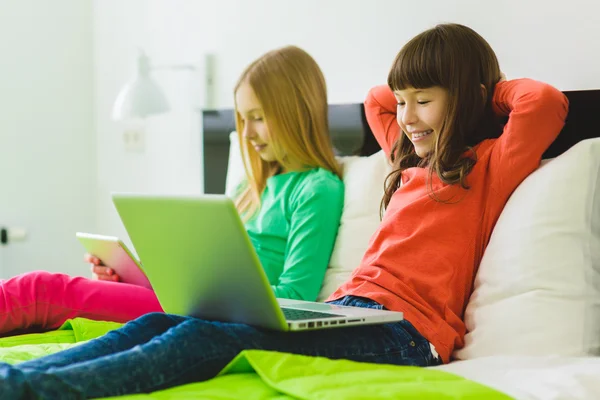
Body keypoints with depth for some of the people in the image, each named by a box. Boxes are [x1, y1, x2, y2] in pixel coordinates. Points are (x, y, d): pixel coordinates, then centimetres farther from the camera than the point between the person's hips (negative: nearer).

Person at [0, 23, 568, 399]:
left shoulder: (487, 166, 5)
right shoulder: (413, 164, 28)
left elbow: (546, 102, -12)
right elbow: (375, 101, 45)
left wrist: (486, 89, 6)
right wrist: (416, 89, 30)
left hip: (399, 332, -8)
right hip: (344, 312, 8)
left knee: (209, 337, -29)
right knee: (162, 321, -12)